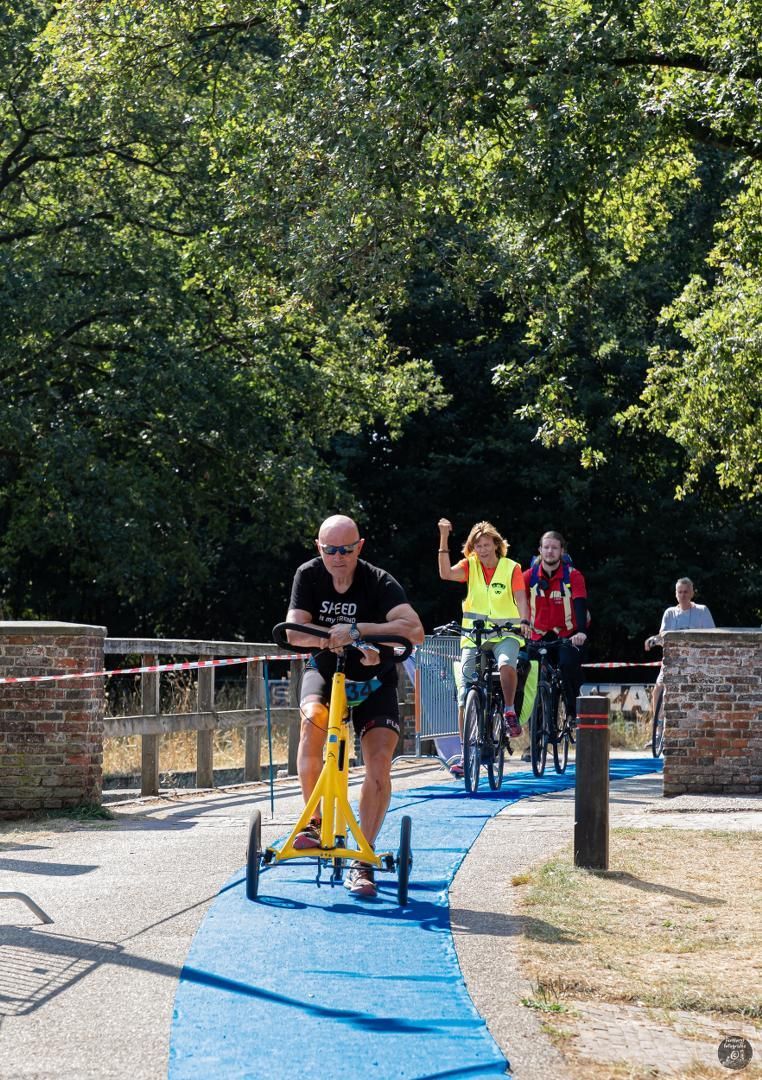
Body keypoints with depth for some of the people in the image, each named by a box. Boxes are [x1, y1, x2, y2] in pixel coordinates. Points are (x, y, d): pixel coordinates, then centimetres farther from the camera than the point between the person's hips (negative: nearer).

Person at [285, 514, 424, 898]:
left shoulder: (379, 583, -20)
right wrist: (341, 639, -30)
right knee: (313, 717, -32)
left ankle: (363, 861, -8)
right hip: (325, 670, 1)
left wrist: (356, 630, -41)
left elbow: (414, 630, -33)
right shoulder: (309, 576, -10)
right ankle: (314, 820, -13)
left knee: (379, 762, -19)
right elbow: (295, 633, -16)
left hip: (373, 680, -1)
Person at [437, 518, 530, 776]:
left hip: (505, 634, -2)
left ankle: (509, 712, -14)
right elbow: (446, 573, -17)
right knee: (465, 695, -3)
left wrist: (524, 622, -31)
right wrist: (444, 538, -23)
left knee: (506, 663, -37)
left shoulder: (511, 568, -2)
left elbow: (521, 599, -11)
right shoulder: (470, 566, 1)